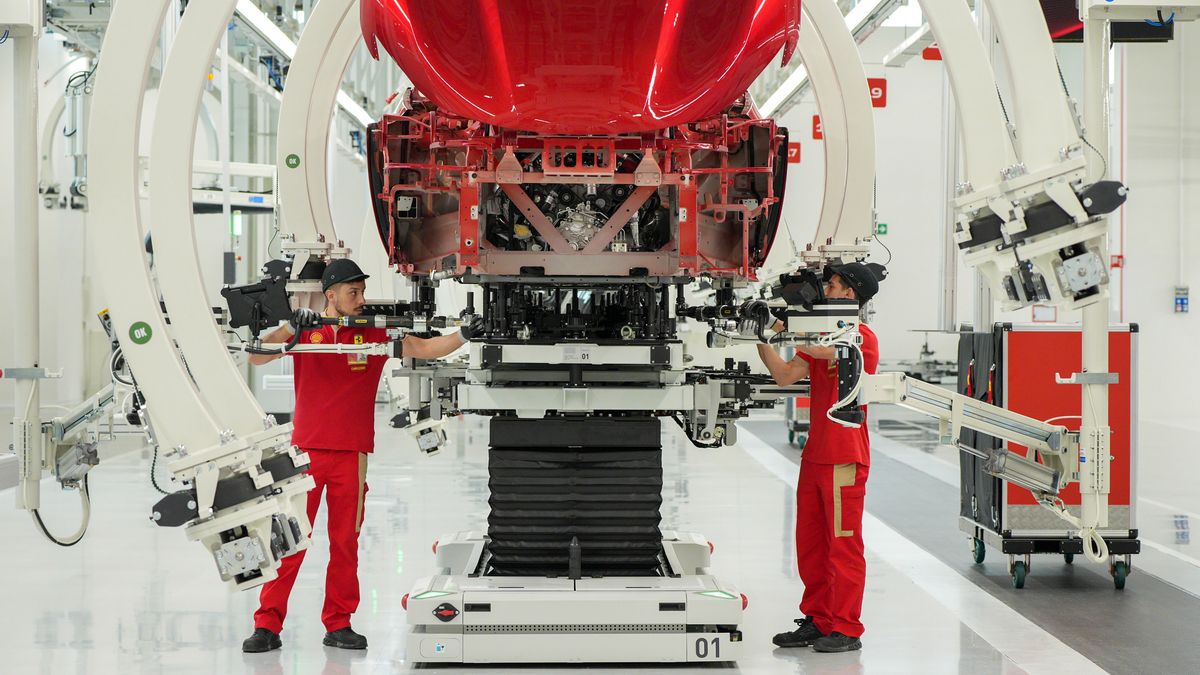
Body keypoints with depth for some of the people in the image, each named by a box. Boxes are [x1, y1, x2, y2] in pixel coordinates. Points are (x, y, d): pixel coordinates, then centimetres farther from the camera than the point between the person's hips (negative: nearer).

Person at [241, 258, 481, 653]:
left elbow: (425, 349, 4)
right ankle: (267, 626, 2)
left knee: (345, 541, 6)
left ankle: (338, 625, 14)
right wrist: (290, 328, -21)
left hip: (351, 454, 2)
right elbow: (255, 358, -6)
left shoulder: (375, 334, 6)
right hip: (305, 452, -2)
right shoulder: (305, 333, 2)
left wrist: (464, 335, -11)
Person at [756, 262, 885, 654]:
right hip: (815, 456, 9)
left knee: (844, 544, -4)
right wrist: (761, 339, 2)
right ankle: (817, 622, 19)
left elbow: (824, 350, -26)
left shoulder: (862, 338, -8)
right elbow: (785, 376, 11)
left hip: (845, 458, -8)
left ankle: (847, 630, 2)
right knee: (810, 544, 11)